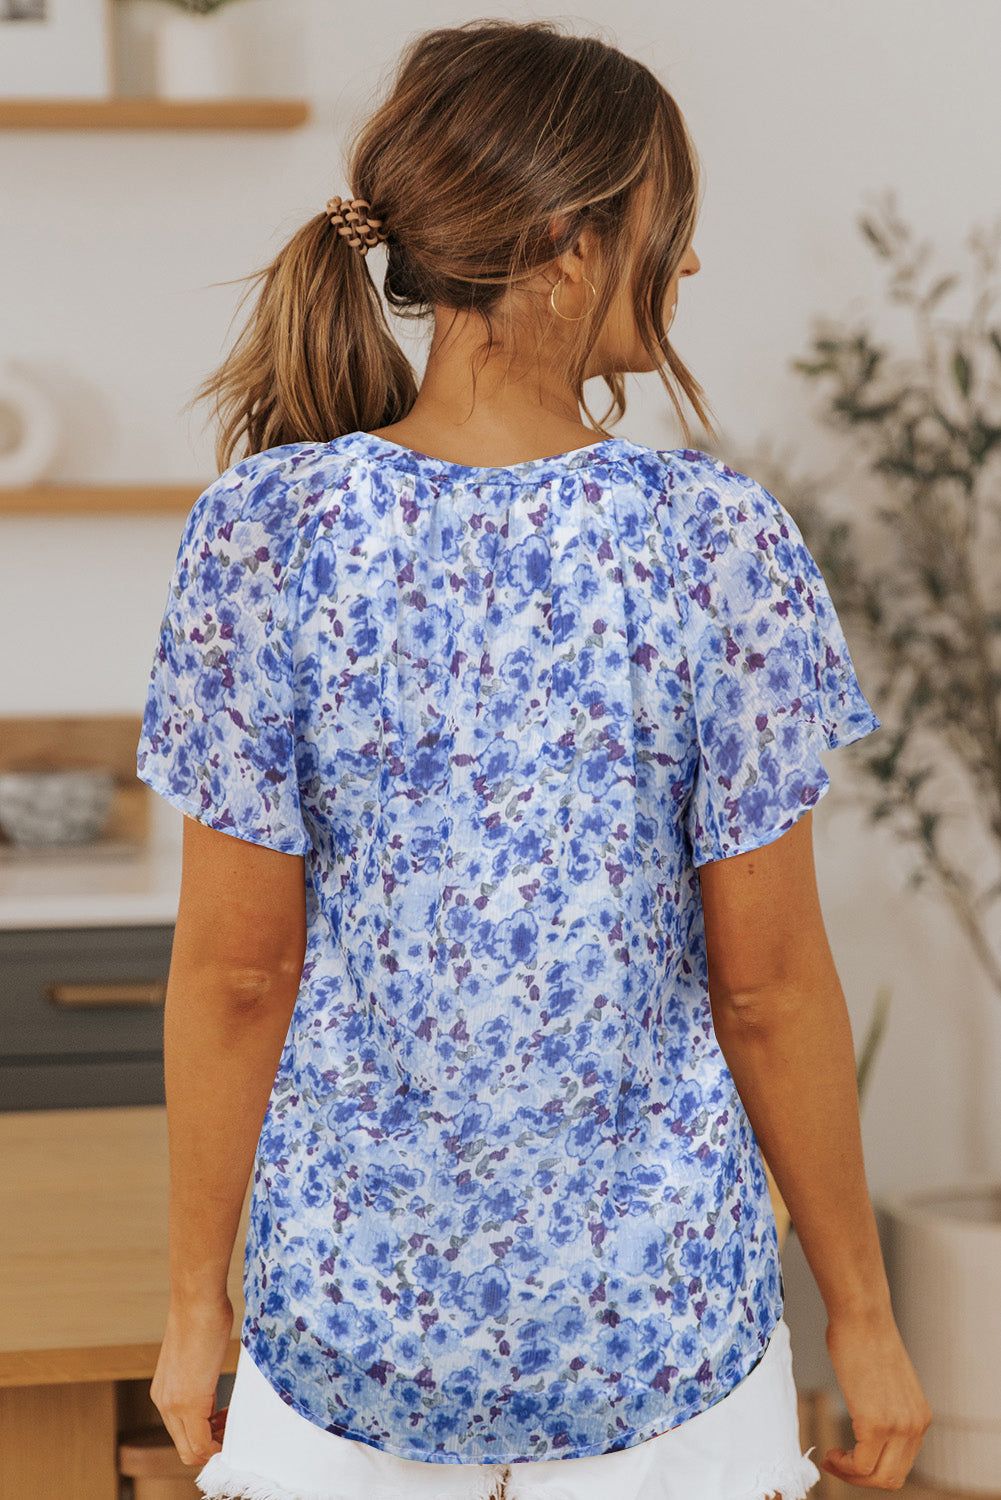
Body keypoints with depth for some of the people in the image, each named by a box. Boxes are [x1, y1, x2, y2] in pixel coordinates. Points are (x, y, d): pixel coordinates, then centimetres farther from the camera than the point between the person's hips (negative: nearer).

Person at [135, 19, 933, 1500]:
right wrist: (862, 1315, 3)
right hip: (657, 1316, -1)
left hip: (350, 1300, 1)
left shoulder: (266, 530, -13)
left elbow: (236, 970, -8)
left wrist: (199, 1298, 5)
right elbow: (772, 990, -10)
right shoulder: (719, 543, -15)